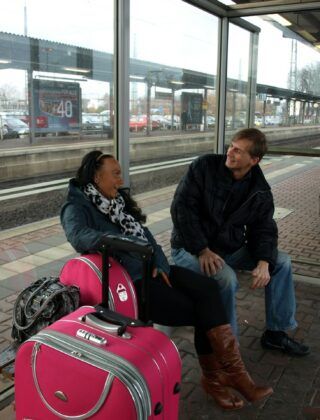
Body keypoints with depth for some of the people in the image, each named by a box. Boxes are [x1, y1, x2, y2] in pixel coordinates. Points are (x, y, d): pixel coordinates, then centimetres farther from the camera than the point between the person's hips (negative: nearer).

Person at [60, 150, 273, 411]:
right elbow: (80, 237, -30)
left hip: (151, 269, 7)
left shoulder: (118, 199, 15)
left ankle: (218, 375, -9)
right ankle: (216, 376, 7)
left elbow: (145, 235, 12)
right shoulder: (77, 208, -7)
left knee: (206, 288, -15)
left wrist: (160, 265, -4)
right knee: (201, 311, -14)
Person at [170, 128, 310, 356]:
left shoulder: (260, 191, -1)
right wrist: (202, 250, -25)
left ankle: (276, 332, 13)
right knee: (227, 279, -33)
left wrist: (263, 262, -18)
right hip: (191, 248, -5)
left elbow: (264, 229, 3)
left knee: (282, 262, 1)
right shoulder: (205, 166, -14)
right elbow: (182, 207, -18)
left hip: (230, 248, 6)